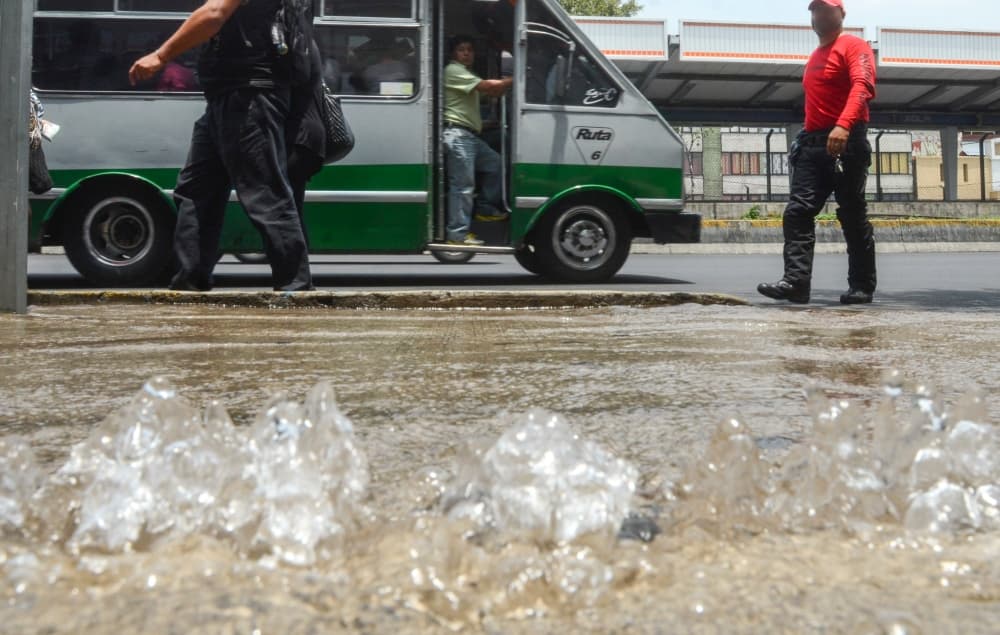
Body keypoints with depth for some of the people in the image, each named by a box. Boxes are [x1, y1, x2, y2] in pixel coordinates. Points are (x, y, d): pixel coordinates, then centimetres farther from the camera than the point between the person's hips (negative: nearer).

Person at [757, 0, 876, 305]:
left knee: (853, 216, -2)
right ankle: (796, 281, -11)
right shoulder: (815, 56, 24)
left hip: (845, 142, -8)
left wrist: (843, 125, -35)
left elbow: (862, 87, -20)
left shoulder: (854, 46, -3)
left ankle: (862, 286, 5)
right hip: (812, 143, 8)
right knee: (797, 212, -6)